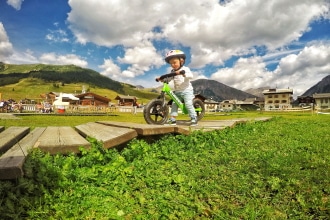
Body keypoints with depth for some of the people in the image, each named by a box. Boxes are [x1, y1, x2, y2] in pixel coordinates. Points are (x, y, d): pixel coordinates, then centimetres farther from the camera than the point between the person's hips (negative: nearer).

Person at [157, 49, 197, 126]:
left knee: (188, 104, -17)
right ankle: (172, 119, 2)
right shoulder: (172, 72, 12)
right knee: (174, 104, 0)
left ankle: (194, 118, -8)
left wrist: (183, 74, -40)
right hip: (177, 92, 7)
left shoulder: (185, 69, -7)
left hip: (187, 90, -6)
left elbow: (191, 76, -23)